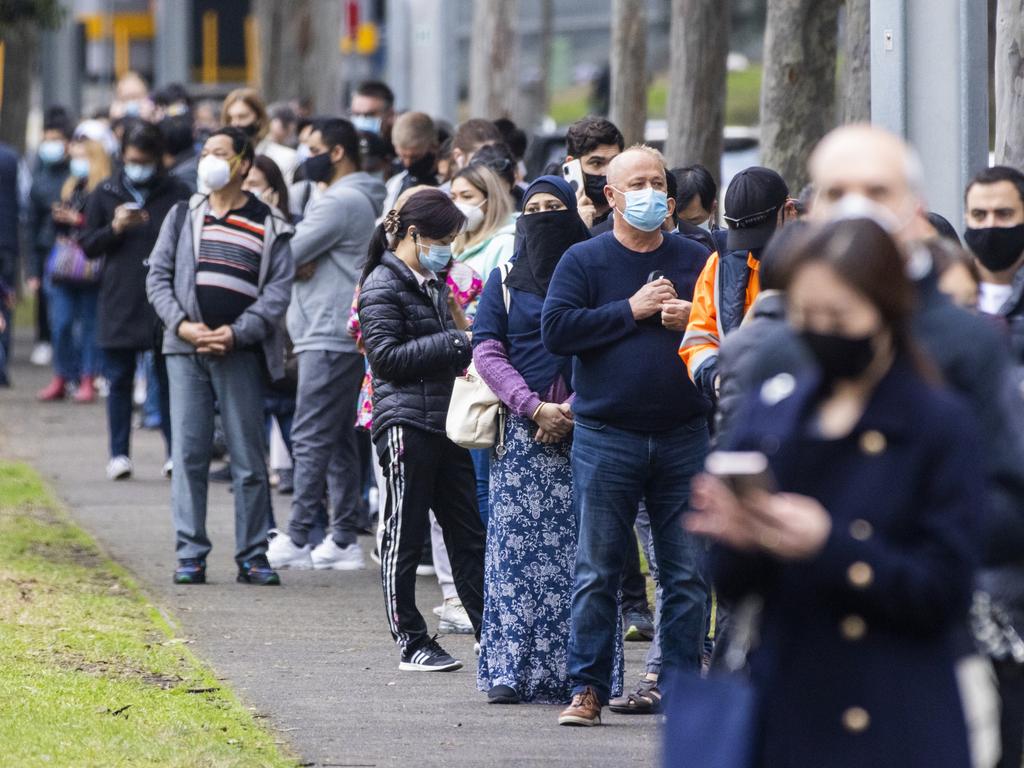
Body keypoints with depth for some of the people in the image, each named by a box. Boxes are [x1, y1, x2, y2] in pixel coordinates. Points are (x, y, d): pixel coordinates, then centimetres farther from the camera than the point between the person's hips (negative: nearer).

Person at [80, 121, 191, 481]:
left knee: (170, 377, 1)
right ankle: (119, 454, 11)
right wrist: (114, 228, -8)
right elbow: (87, 245, 9)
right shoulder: (105, 193, 8)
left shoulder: (177, 193, 2)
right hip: (119, 301, 2)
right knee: (119, 380, 5)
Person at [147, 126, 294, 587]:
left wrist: (236, 333, -12)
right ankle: (190, 555, 3)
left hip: (240, 353, -2)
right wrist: (181, 325, -7)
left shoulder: (269, 225, 5)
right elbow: (158, 276, 9)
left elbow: (279, 289, 0)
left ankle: (252, 557, 5)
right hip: (186, 349, 2)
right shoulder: (183, 216, 12)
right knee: (188, 454, 0)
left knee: (249, 459, 0)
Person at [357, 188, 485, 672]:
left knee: (468, 533, 8)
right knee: (405, 537, -1)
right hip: (405, 421, -8)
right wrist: (453, 343, -15)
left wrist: (462, 348, 9)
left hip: (444, 422, 8)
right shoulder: (383, 286, -8)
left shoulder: (433, 282, 18)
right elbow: (386, 356, -16)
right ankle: (411, 644, 4)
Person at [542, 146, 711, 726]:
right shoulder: (584, 261, 3)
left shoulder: (696, 260, 10)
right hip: (606, 436, -2)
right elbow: (556, 330, -9)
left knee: (688, 574, 3)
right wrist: (630, 312, -11)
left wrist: (694, 322, -8)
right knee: (597, 573, -1)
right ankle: (588, 689, 4)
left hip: (684, 437, 2)